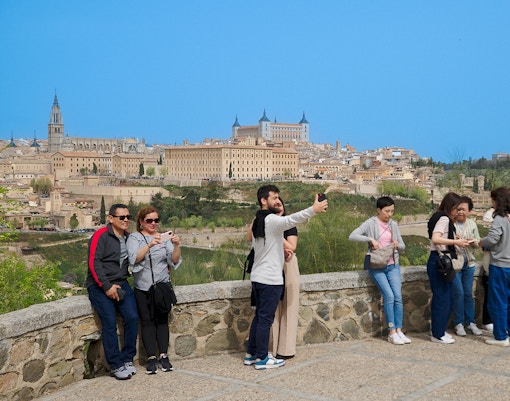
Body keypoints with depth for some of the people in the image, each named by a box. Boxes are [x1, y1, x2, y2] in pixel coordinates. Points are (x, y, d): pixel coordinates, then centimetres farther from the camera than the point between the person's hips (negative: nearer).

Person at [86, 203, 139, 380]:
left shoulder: (129, 238, 13)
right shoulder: (101, 236, -6)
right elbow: (94, 263, -13)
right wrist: (107, 287, -17)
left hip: (121, 284, 5)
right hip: (100, 286, -5)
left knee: (132, 317, -12)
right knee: (110, 322, -16)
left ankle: (127, 359, 2)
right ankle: (116, 365, -7)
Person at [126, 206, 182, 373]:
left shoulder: (164, 238, 9)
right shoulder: (134, 238, 2)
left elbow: (174, 261, 1)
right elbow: (134, 259, -15)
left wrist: (176, 246, -17)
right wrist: (150, 245, -29)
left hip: (162, 285, 1)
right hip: (143, 287, -1)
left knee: (162, 320, -2)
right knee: (147, 320, -3)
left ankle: (163, 356, 2)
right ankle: (151, 358, -1)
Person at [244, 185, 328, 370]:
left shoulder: (258, 221, 14)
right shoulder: (272, 220, -16)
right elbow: (290, 220, -37)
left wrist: (281, 251, 12)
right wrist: (313, 210, -50)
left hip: (257, 276, 9)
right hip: (270, 278, -9)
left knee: (259, 316, 16)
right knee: (266, 318, -3)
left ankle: (251, 354, 22)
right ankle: (262, 358, 3)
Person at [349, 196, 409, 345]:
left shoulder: (393, 225, 9)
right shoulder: (370, 224, -5)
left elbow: (402, 246, 14)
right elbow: (352, 236, -17)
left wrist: (397, 245, -8)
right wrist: (370, 239, -25)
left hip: (393, 266, 4)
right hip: (377, 267, -4)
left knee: (398, 297, -8)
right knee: (389, 296, -15)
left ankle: (399, 330, -2)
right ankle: (392, 332, -7)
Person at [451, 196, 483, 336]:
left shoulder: (472, 224, 7)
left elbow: (478, 243, 12)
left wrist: (474, 242, -10)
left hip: (469, 263, 4)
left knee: (468, 293, 9)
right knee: (458, 293, -4)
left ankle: (470, 322, 19)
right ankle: (458, 323, 8)